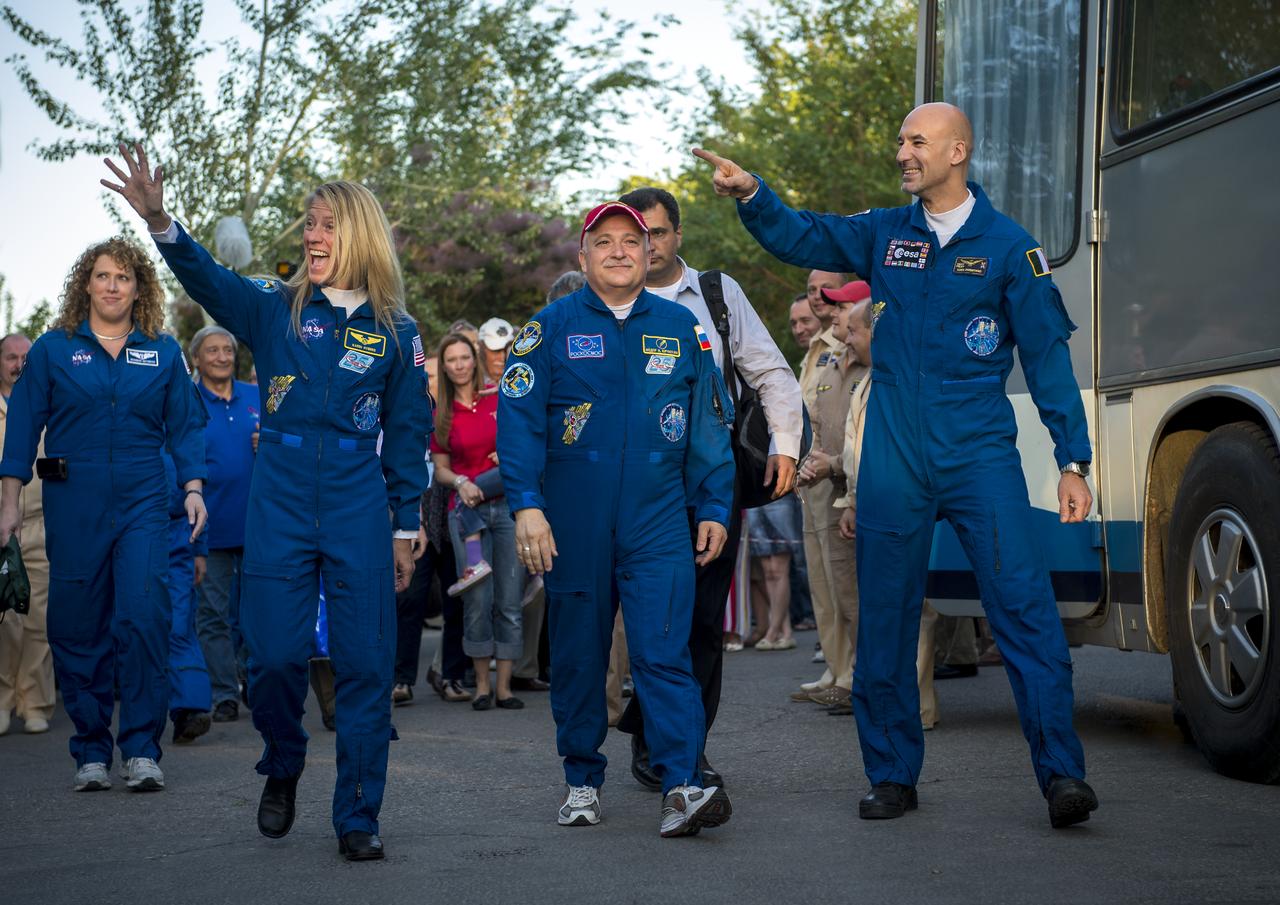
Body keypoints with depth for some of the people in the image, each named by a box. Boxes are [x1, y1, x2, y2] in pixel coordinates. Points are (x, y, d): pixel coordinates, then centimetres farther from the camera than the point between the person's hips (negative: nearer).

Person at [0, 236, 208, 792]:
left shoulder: (163, 352, 8)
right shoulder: (53, 349, 6)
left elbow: (184, 426, 11)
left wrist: (193, 487, -1)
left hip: (143, 503, 0)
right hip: (73, 507, 0)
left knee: (143, 619, -12)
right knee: (77, 627, 3)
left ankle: (142, 749, -4)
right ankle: (91, 752, 14)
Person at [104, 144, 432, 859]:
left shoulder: (396, 334, 4)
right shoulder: (276, 311, 5)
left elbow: (408, 438, 8)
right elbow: (207, 277, -13)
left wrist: (406, 529, 6)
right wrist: (159, 221, -31)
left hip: (359, 512, 0)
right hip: (280, 506, 1)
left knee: (364, 664, -1)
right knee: (275, 655, -1)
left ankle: (358, 816, 9)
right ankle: (283, 769, 28)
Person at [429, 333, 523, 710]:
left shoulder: (500, 401, 3)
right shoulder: (442, 414, 5)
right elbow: (440, 468, 9)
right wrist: (460, 482, -11)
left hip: (507, 505, 0)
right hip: (467, 510, 0)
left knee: (509, 600, 0)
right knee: (478, 601, -3)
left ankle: (504, 686, 6)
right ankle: (482, 684, 8)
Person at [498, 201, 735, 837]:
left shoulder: (681, 329, 9)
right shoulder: (551, 327, 3)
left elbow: (710, 423, 13)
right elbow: (518, 418, -4)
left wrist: (714, 508, 8)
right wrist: (526, 505, -13)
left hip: (659, 522, 0)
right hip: (572, 525, 0)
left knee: (663, 652, -10)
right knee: (577, 658, 8)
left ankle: (683, 788, -15)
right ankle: (583, 782, 20)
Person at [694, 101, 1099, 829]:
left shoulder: (1007, 244, 0)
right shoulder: (883, 234, 10)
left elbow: (1048, 354, 0)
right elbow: (799, 237, 15)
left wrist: (1073, 461, -4)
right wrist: (751, 194, -6)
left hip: (981, 456, -3)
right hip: (894, 463, 4)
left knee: (1026, 609, -11)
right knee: (886, 623, 7)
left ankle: (1062, 773, -8)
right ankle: (893, 775, 18)